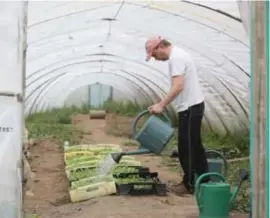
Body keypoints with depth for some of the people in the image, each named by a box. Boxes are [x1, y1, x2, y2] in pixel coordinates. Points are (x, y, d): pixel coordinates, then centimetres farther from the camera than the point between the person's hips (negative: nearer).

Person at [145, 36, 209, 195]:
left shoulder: (176, 57, -17)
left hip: (190, 107, -11)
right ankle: (204, 180, 24)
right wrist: (164, 105, 20)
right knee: (194, 146, 16)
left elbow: (178, 87, -27)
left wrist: (161, 105, -24)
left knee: (186, 147, -2)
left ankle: (189, 184, 7)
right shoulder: (178, 54, 16)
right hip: (193, 106, 11)